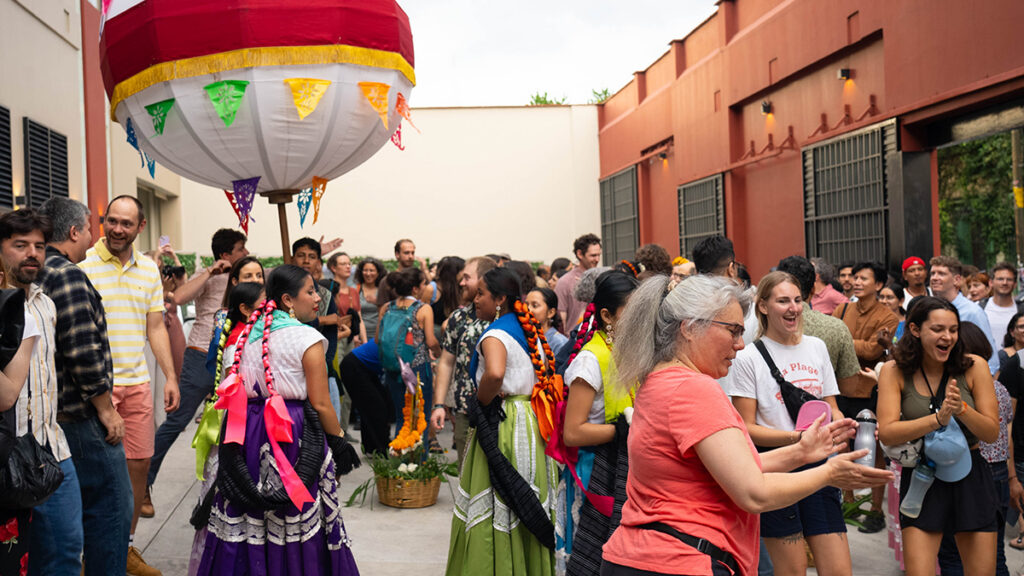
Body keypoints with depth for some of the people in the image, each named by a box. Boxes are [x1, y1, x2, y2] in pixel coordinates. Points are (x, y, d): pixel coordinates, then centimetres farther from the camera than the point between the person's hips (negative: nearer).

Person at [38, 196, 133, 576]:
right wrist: (106, 410, -13)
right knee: (112, 506, -3)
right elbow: (83, 353, -22)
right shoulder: (67, 275, -16)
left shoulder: (36, 276, 14)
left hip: (51, 414, 10)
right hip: (80, 417, -10)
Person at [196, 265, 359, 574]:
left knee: (247, 522, 11)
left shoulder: (249, 333, 9)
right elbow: (320, 403, -11)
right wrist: (339, 442, -1)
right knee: (298, 521, 2)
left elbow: (235, 389, 12)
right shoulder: (307, 339, -10)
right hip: (294, 437, -6)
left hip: (249, 432, 7)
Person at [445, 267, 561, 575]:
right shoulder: (530, 331, 11)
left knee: (495, 509, 0)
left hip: (503, 424, -9)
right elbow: (547, 373, 19)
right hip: (533, 421, 9)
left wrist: (482, 402, -17)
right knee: (528, 505, 16)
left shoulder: (495, 334, -15)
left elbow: (494, 373, -34)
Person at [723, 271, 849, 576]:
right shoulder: (748, 359, -5)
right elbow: (746, 428, -7)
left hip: (818, 467, 5)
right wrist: (794, 437, -21)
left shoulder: (816, 347, 11)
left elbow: (831, 408, 18)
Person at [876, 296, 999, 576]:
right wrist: (938, 418, -28)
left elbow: (992, 433, -4)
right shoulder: (895, 371, -6)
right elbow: (887, 434, -16)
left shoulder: (973, 366, -4)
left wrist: (961, 409, -23)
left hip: (971, 478, 2)